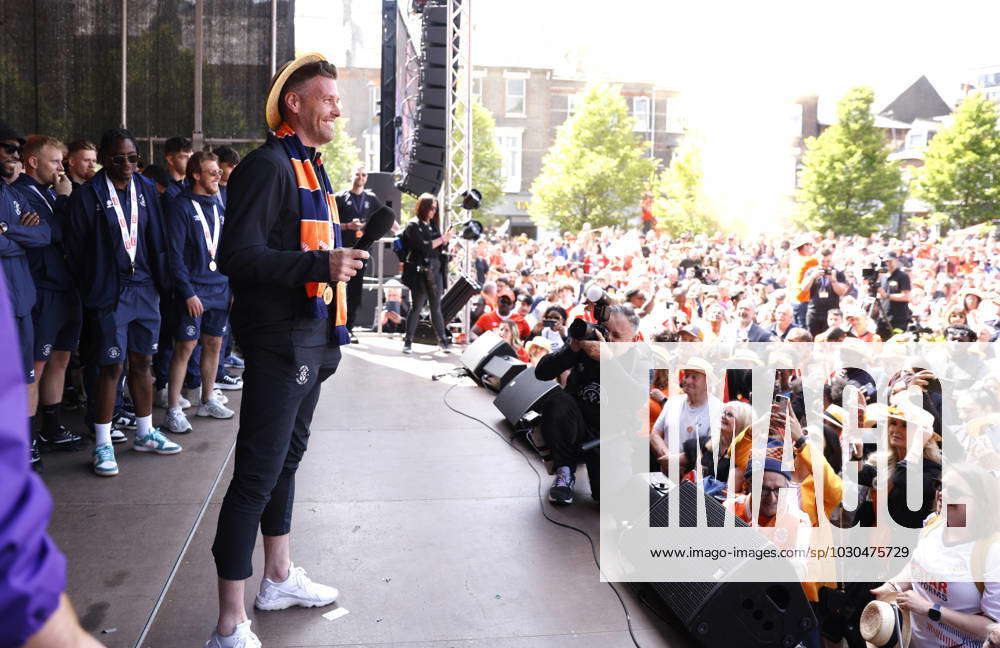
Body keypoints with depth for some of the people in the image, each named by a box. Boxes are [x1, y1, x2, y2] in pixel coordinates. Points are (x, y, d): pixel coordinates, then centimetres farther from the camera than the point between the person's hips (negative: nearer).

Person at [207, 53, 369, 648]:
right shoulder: (269, 165, -13)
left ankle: (280, 577, 34)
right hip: (279, 340, -10)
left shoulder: (312, 168, 18)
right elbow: (237, 255, -22)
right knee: (257, 475, -8)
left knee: (287, 458, 19)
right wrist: (320, 264, -31)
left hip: (312, 340, 10)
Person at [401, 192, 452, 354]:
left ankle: (443, 339, 13)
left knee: (436, 307, 9)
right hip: (419, 272, -6)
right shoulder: (413, 226, -5)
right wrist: (442, 239, -11)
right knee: (416, 307, -3)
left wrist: (446, 240, -1)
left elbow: (439, 248, 18)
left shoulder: (433, 225, 14)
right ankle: (408, 341, 4)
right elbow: (423, 246, -15)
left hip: (434, 271, 6)